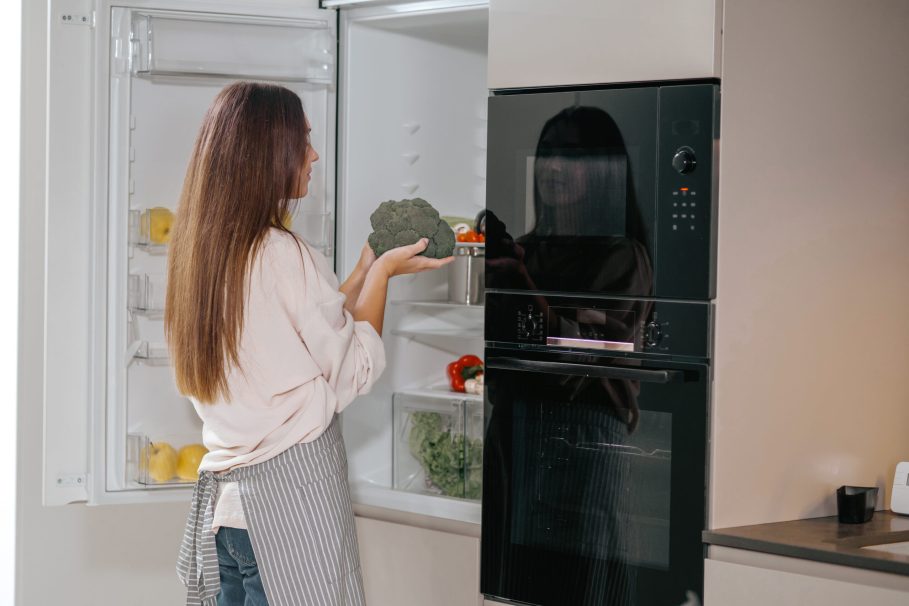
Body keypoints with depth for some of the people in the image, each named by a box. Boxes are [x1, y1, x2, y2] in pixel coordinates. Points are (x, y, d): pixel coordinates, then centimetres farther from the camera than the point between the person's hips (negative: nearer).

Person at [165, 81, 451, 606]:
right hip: (290, 492, -8)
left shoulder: (201, 250, 8)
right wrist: (384, 273, 3)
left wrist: (364, 274, 20)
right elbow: (354, 373, -8)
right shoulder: (285, 256, -17)